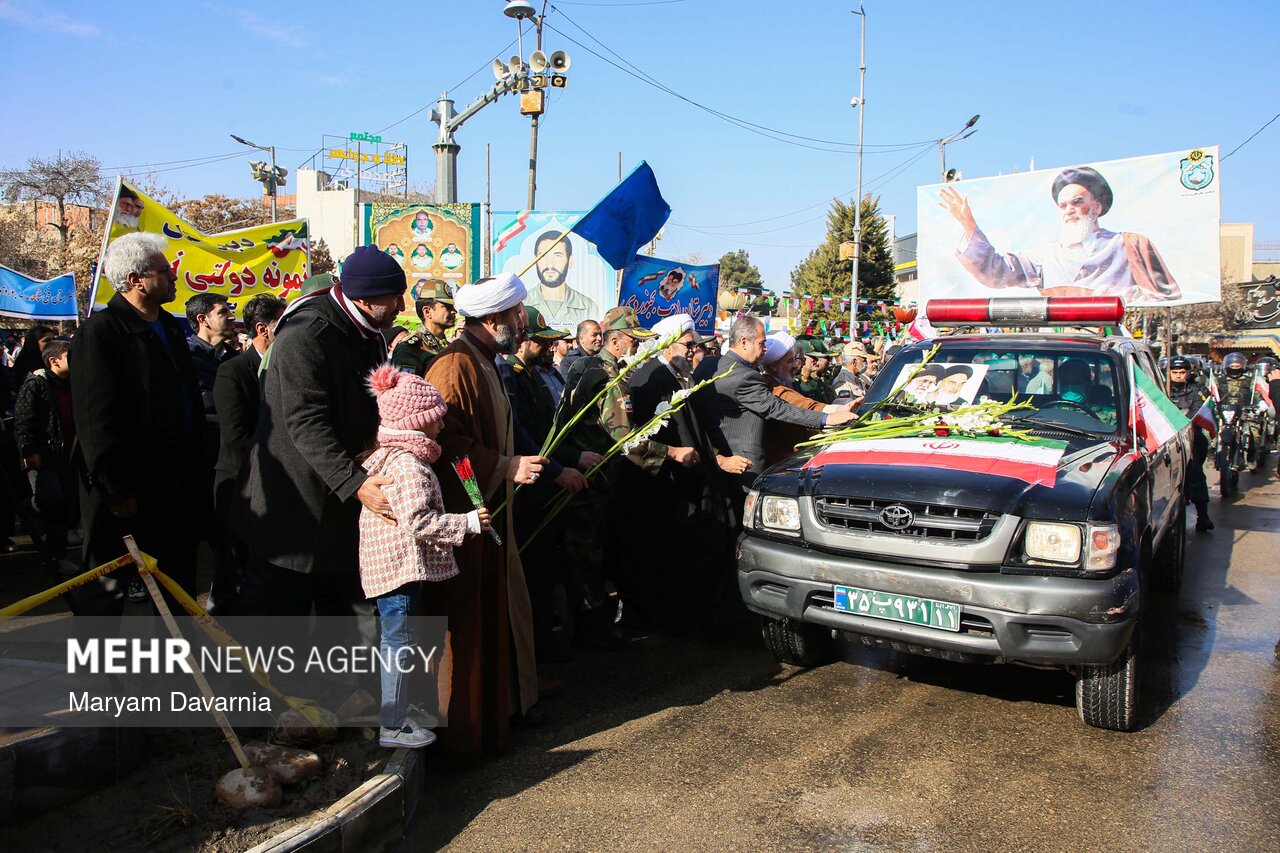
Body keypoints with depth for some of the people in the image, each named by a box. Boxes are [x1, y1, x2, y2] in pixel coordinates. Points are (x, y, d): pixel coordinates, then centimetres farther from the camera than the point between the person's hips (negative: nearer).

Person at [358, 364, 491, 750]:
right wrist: (468, 522, -19)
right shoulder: (407, 464, -20)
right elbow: (418, 521, -26)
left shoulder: (388, 455, 13)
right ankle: (392, 726, 9)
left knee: (395, 640, 19)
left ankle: (395, 713, 31)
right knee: (400, 641, -1)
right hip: (401, 563, -11)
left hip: (390, 563, 11)